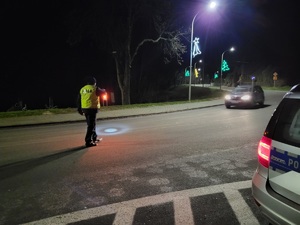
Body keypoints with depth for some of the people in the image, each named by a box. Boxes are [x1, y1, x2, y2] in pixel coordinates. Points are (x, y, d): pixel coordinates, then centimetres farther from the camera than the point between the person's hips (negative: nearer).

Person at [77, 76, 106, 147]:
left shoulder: (82, 89, 10)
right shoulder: (95, 89, -7)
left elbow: (79, 100, 10)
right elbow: (103, 92, 11)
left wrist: (79, 109, 16)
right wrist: (104, 90, 34)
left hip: (84, 109, 7)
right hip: (92, 109, -7)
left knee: (91, 124, 19)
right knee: (91, 125, -4)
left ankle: (95, 138, 32)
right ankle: (88, 141, -6)